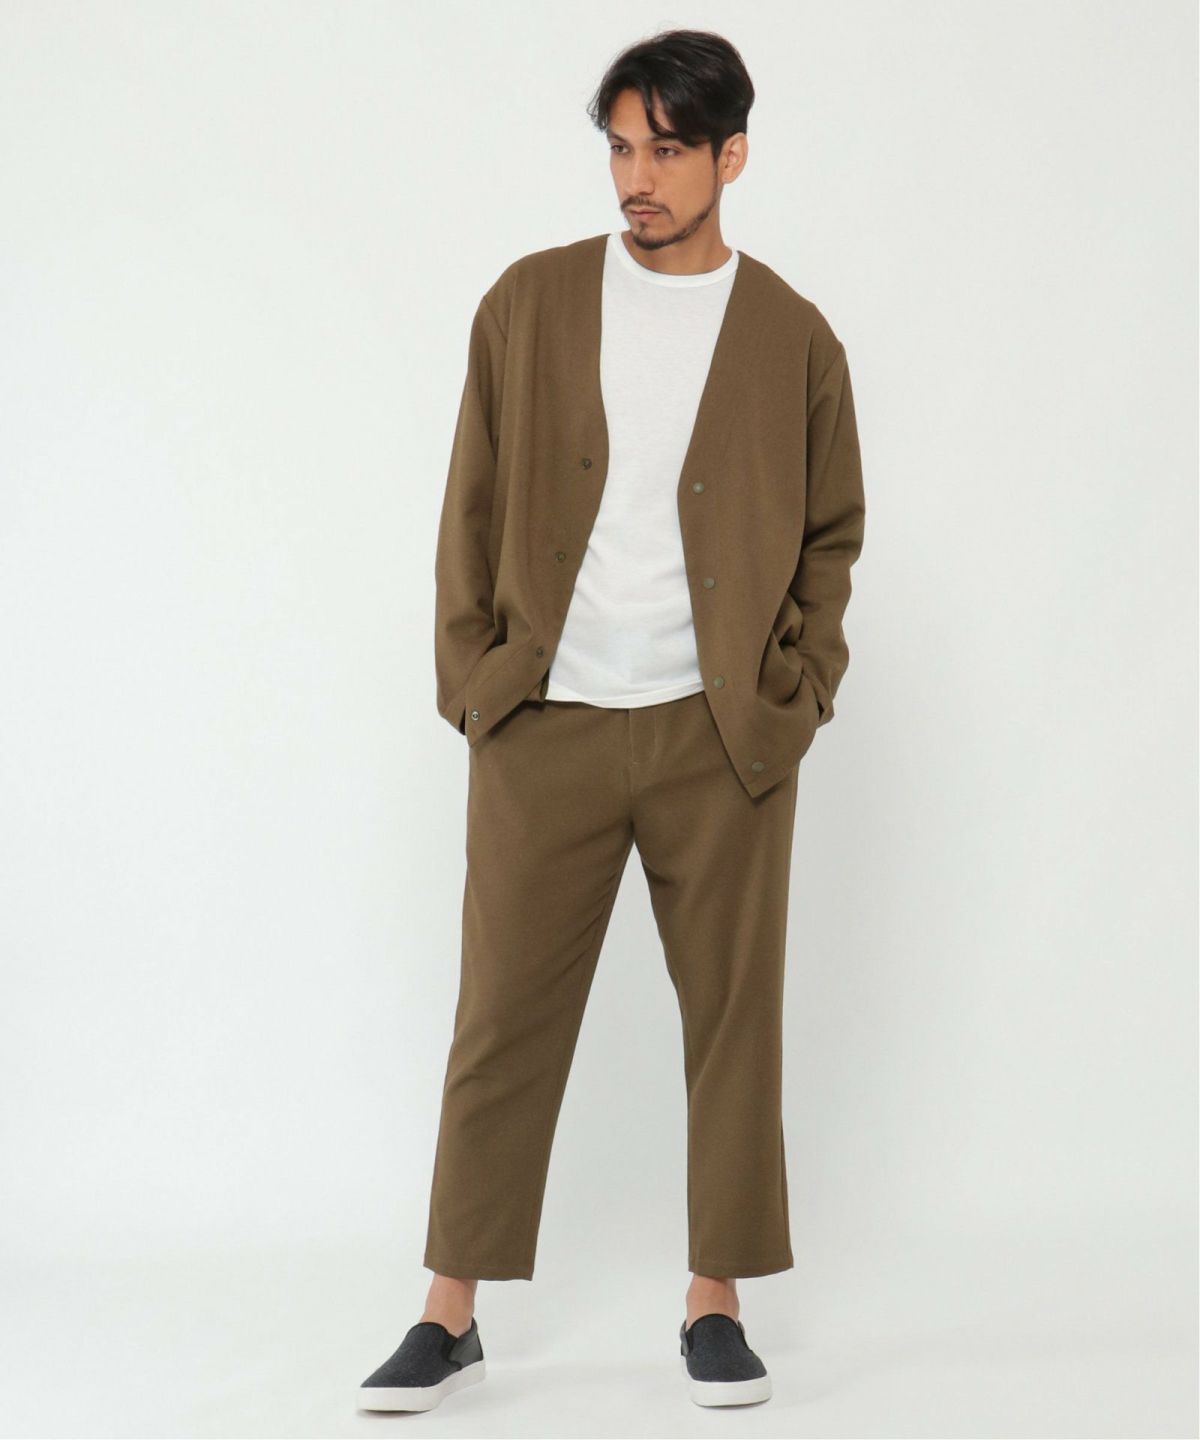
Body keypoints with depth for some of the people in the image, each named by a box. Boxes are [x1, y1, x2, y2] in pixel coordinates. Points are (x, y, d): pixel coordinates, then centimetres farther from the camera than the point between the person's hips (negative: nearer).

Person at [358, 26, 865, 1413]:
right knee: (502, 1017, 3)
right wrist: (469, 682, 1)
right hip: (546, 727, 0)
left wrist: (796, 696, 1)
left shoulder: (792, 337, 4)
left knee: (733, 1018, 5)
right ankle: (451, 1312, 13)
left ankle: (715, 1303, 18)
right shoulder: (529, 303, 5)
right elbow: (472, 510, 7)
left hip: (721, 732, 0)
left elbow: (832, 530, 10)